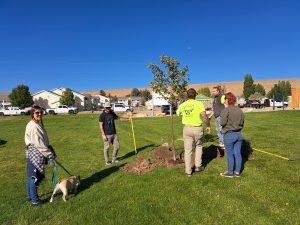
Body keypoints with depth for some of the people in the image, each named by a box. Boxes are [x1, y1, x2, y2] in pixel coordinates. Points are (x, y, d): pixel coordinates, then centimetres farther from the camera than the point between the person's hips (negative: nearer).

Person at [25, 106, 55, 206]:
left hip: (36, 154, 10)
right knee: (34, 177, 1)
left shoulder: (38, 124, 10)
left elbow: (43, 141, 15)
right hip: (35, 155, -10)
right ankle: (35, 200, 13)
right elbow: (38, 143, -23)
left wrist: (50, 150, 12)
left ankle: (30, 195, 35)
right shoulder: (33, 126, -21)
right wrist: (49, 154, -19)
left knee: (31, 176, 20)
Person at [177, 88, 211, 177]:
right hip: (197, 128, -2)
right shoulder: (199, 104, -9)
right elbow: (204, 116, -20)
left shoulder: (182, 105, 3)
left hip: (187, 128, 2)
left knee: (187, 150, 8)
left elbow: (178, 113, 21)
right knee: (198, 146, 24)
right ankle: (198, 166, 27)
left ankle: (188, 171, 14)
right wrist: (208, 125, -7)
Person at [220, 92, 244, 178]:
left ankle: (230, 172, 17)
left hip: (229, 135, -6)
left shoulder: (226, 110, -16)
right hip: (239, 134, 7)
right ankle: (237, 172, 25)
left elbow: (222, 123, -17)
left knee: (230, 154, 6)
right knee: (237, 153, 13)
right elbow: (242, 123, 11)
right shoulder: (240, 110, 6)